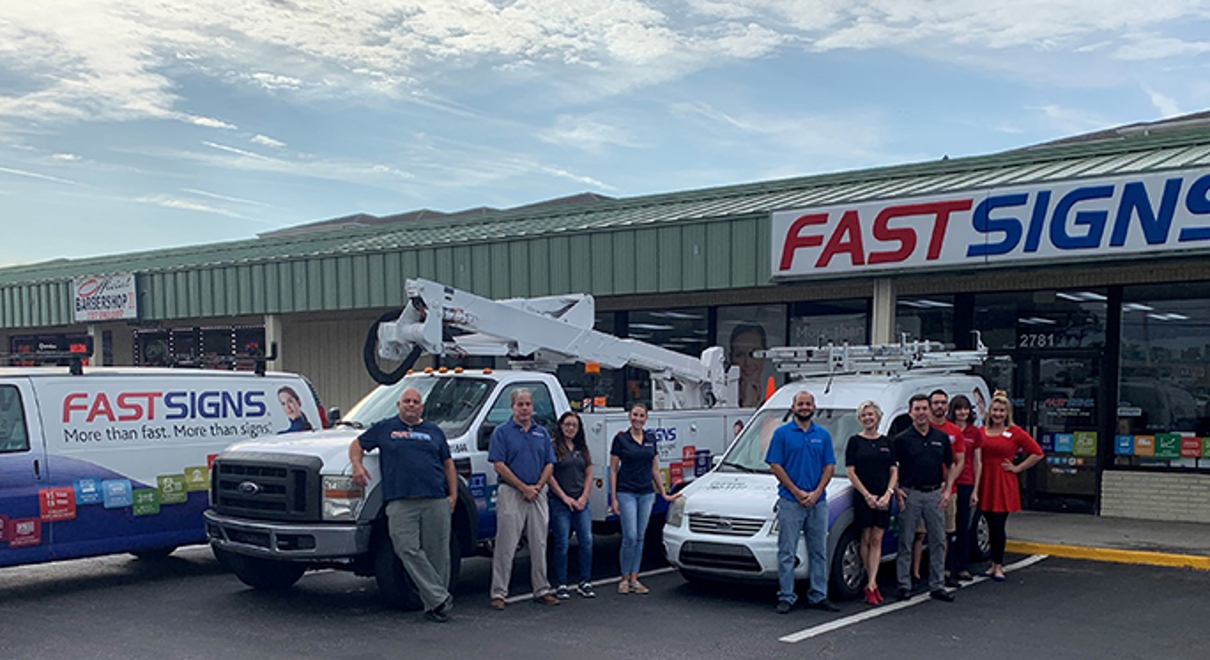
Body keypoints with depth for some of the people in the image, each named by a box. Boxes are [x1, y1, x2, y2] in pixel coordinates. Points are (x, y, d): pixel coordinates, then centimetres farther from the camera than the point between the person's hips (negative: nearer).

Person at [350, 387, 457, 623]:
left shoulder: (434, 431, 19)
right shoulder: (385, 428, 15)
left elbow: (448, 464, 21)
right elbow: (357, 444, 19)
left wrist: (453, 495, 10)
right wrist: (357, 465, -2)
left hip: (435, 501, 2)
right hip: (400, 503, -1)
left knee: (437, 553, 0)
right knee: (409, 551, -13)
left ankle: (433, 605, 8)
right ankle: (440, 598, -10)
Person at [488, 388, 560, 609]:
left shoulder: (541, 433, 12)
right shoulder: (502, 432, -2)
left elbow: (549, 464, 11)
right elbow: (499, 466, -9)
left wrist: (537, 487, -6)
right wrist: (524, 488, -12)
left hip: (538, 494, 5)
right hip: (511, 493, -5)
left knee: (539, 545, 9)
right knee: (506, 546, -3)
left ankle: (541, 590, 17)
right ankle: (498, 593, 2)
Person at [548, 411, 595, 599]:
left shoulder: (582, 448, 14)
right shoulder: (554, 447, -3)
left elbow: (589, 474, 15)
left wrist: (584, 497, 1)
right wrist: (565, 497, -9)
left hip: (581, 503, 5)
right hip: (560, 502, -5)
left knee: (587, 541, 0)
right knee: (562, 544, -2)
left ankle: (585, 582, 10)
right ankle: (561, 585, 6)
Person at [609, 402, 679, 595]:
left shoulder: (651, 439, 9)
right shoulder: (621, 439, -4)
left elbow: (655, 469, 15)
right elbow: (613, 470, -3)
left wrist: (664, 494, 12)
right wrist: (613, 498, -9)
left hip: (646, 493, 4)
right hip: (626, 493, -4)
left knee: (640, 537, 6)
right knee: (630, 537, -9)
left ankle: (634, 580, 12)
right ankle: (624, 579, 5)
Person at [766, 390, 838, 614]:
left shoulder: (823, 435, 10)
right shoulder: (782, 433, 0)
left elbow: (829, 466, 7)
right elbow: (775, 466, -4)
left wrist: (817, 492, -8)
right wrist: (797, 492, -11)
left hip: (818, 502, 4)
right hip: (790, 502, -3)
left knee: (819, 551, 9)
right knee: (787, 552, -1)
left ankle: (818, 596, 17)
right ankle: (786, 597, 6)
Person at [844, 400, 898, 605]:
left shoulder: (887, 442, 9)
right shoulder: (855, 442, 1)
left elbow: (894, 471, 8)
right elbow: (851, 472, -4)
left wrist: (888, 494, -8)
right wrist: (868, 496, -11)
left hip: (883, 498, 2)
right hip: (863, 497, -2)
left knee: (877, 540, 0)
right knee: (866, 539, 3)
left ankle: (871, 585, -2)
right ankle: (872, 583, 13)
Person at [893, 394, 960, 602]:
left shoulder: (941, 437, 7)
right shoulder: (902, 439, -2)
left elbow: (950, 466, 14)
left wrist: (947, 490, 3)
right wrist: (896, 490, -9)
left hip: (935, 494, 3)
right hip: (910, 494, -3)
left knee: (938, 541, 6)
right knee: (905, 542, 1)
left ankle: (937, 585, 15)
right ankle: (904, 585, 9)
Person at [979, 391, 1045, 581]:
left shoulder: (1015, 433, -2)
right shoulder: (982, 432, 7)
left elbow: (1037, 453, 2)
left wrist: (1017, 468, -2)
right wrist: (976, 486, 6)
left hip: (1004, 485, -3)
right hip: (986, 484, 3)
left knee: (998, 526, -5)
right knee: (992, 526, 9)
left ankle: (998, 567, 5)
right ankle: (995, 564, 20)